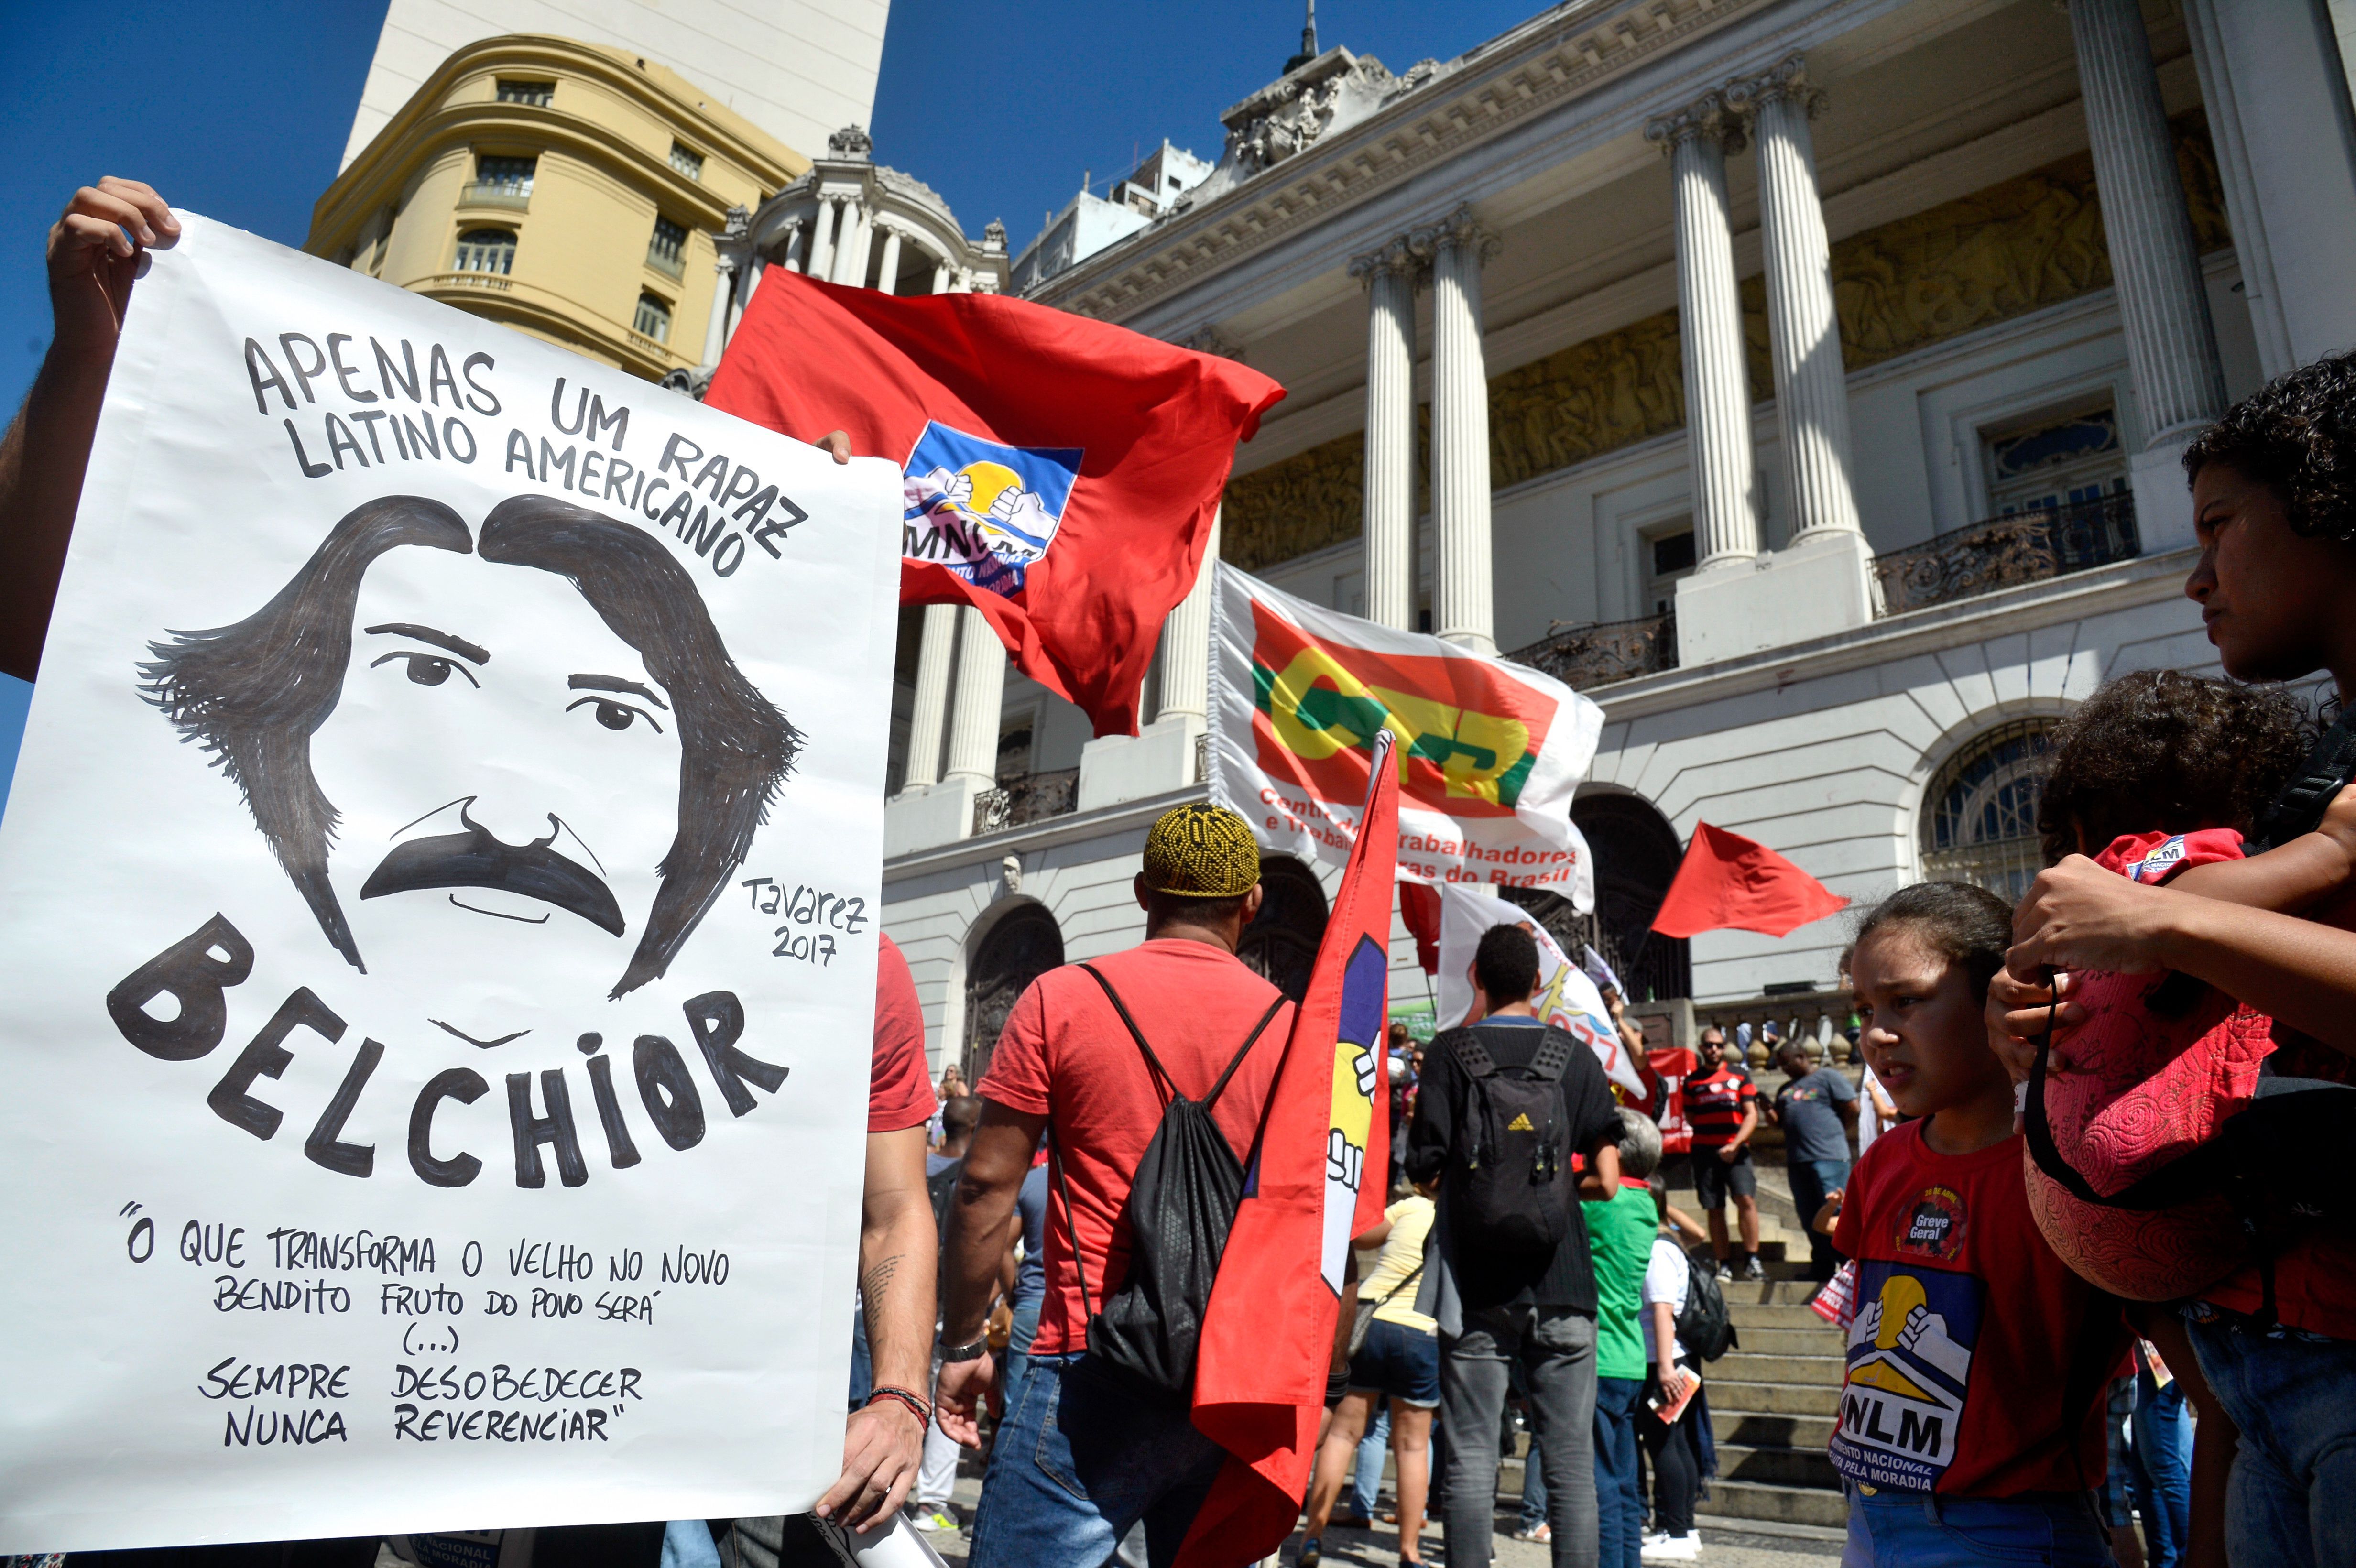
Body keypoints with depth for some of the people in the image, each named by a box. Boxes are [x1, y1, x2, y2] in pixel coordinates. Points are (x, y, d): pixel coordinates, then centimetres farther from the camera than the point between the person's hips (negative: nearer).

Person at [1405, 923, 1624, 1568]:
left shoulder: (1451, 1051, -2)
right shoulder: (1575, 1055, 3)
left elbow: (1424, 1166, -5)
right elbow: (1608, 1177, -1)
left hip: (1477, 1286, -1)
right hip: (1562, 1281, 2)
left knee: (1471, 1457, 4)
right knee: (1571, 1459, 7)